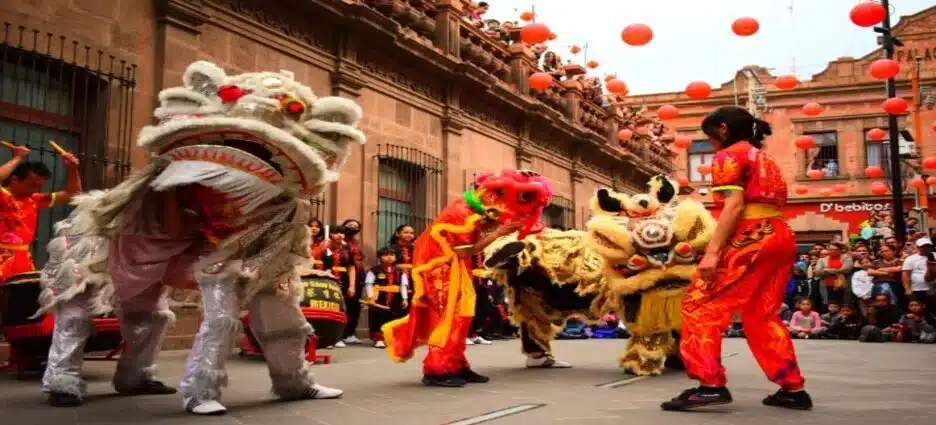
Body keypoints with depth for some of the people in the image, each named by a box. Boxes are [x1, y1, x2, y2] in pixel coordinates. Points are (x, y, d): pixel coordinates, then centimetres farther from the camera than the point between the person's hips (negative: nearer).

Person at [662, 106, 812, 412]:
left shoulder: (729, 156, 0)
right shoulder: (765, 160, 26)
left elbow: (734, 205, -13)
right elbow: (768, 205, 18)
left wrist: (712, 251, -19)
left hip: (750, 239, -9)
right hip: (780, 238, 9)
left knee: (700, 305, -6)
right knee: (761, 314, 17)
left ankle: (710, 384, -16)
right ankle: (793, 388, 17)